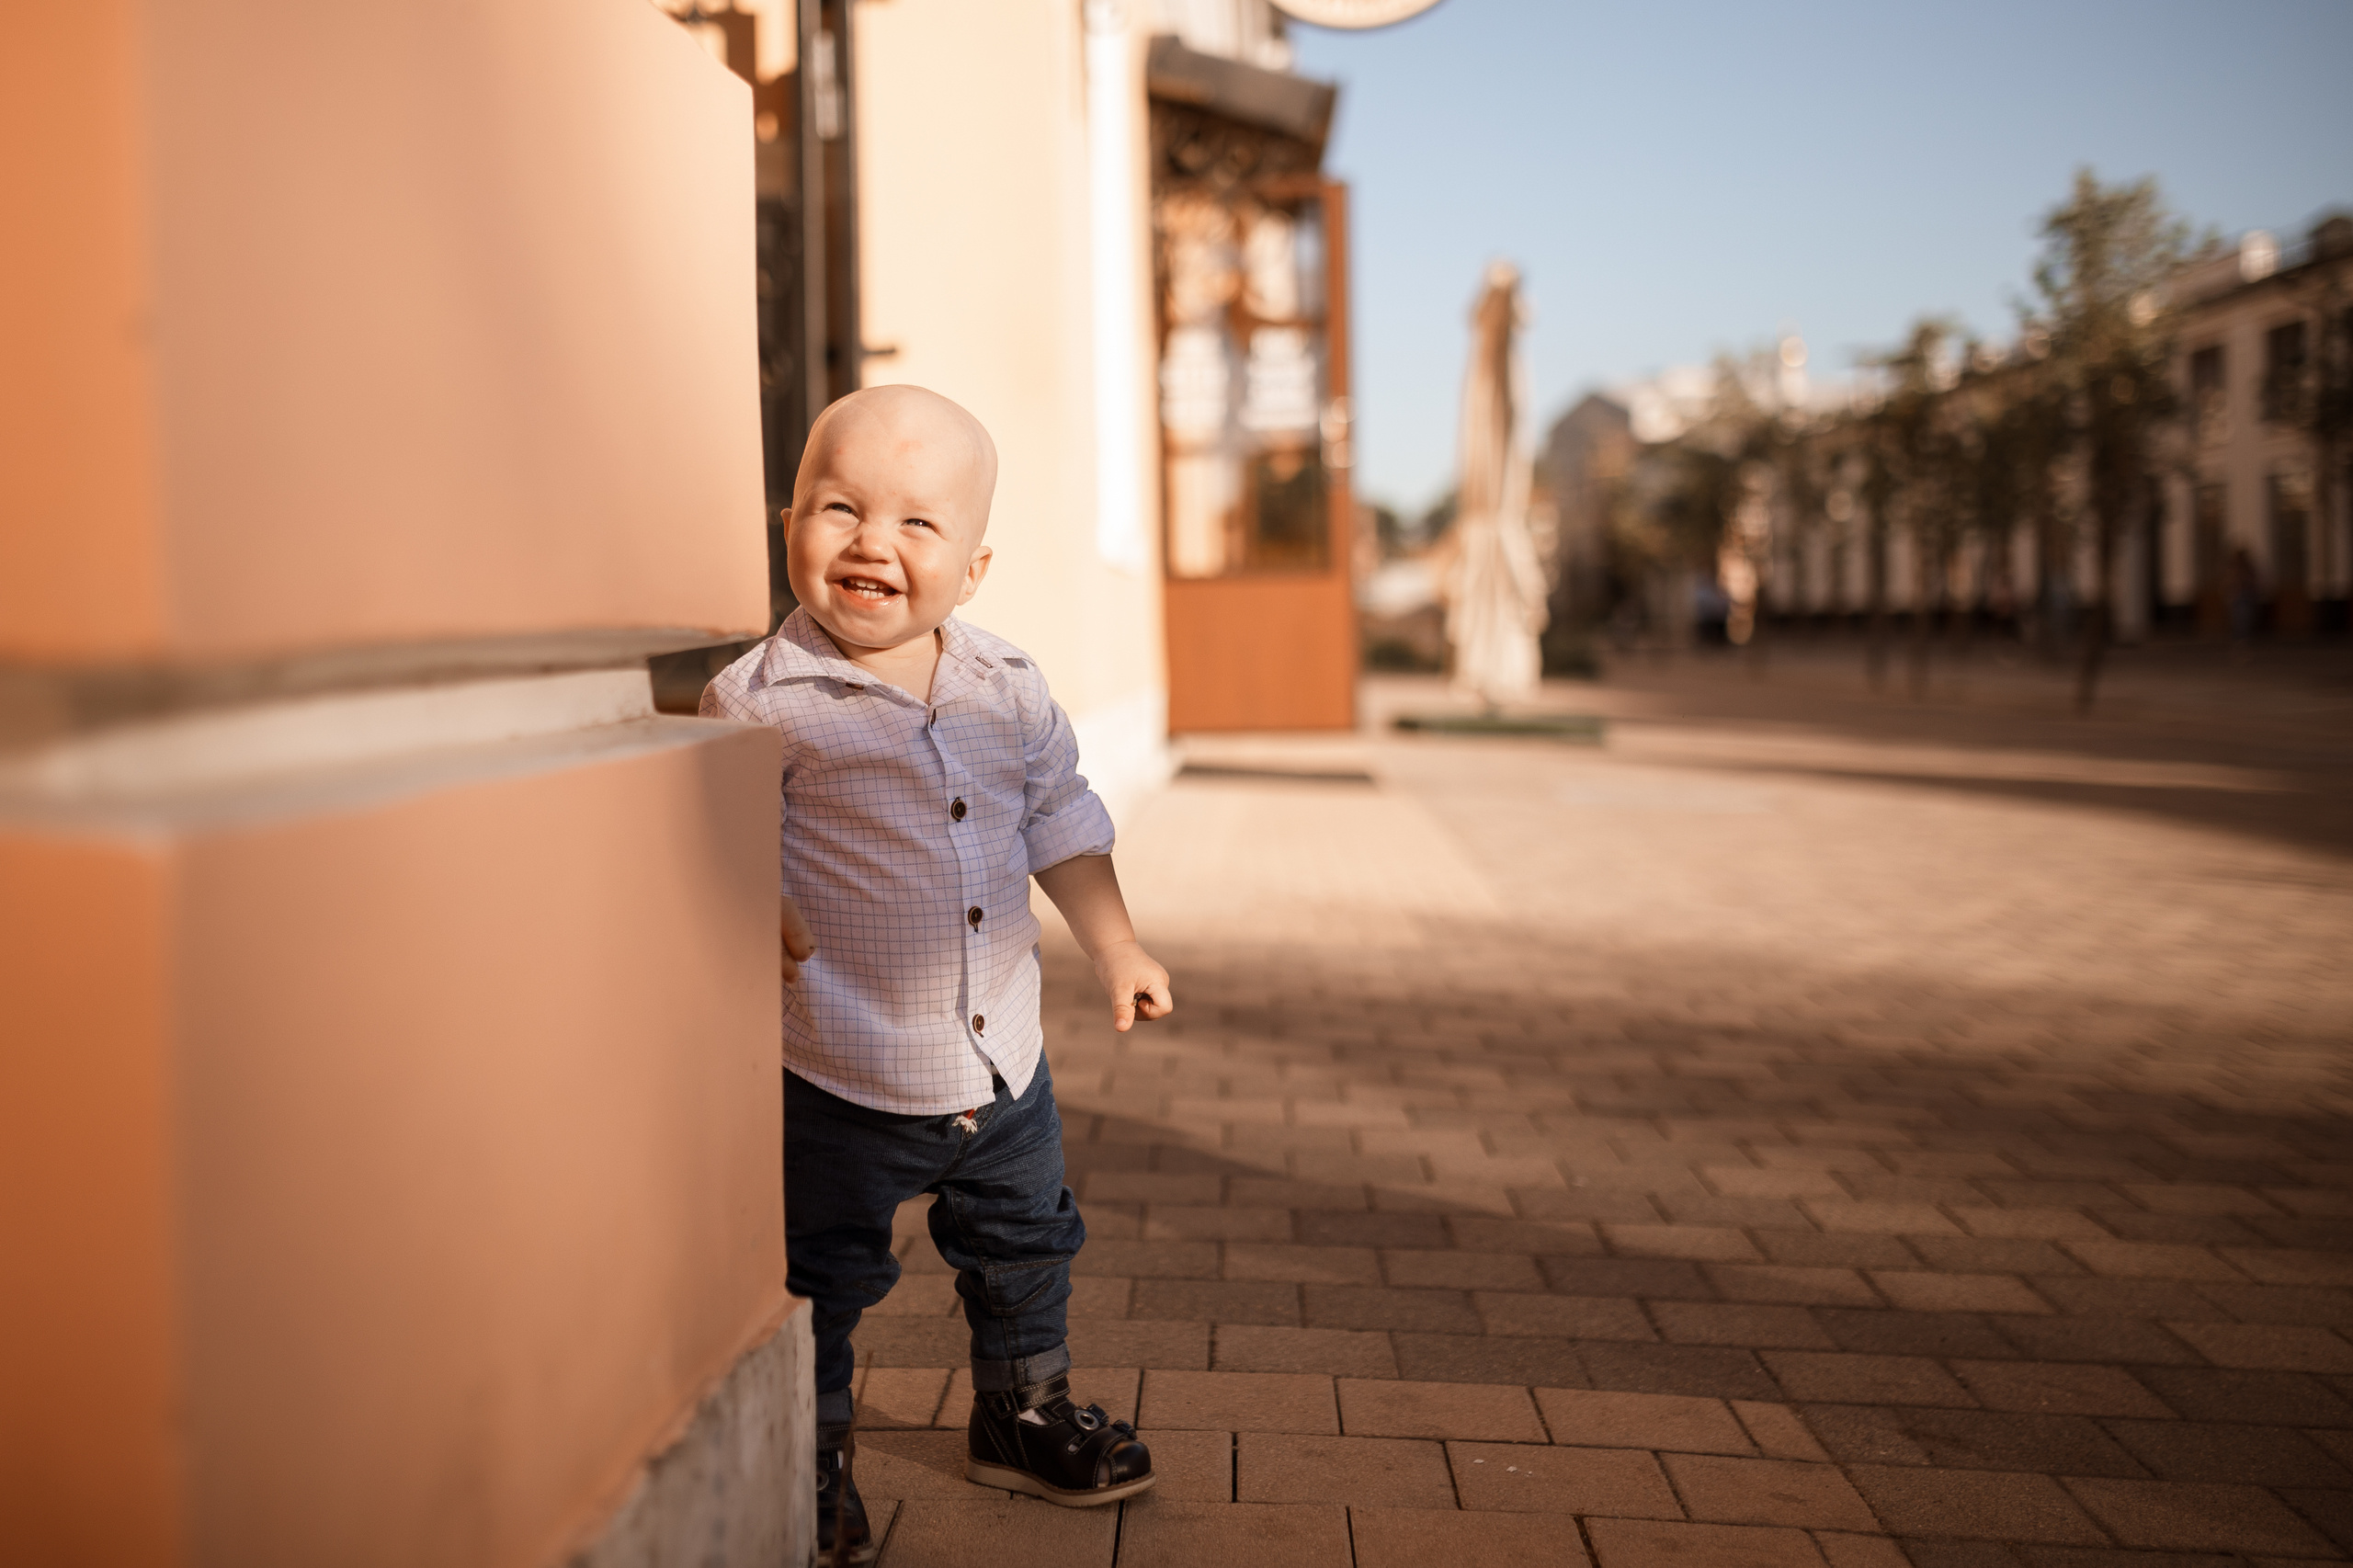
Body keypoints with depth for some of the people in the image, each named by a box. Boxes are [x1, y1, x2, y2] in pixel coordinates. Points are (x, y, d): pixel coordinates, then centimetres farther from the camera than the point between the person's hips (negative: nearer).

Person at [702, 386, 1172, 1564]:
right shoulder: (762, 700, -16)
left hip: (1001, 1058, 5)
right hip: (834, 1078, -5)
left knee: (1025, 1244, 22)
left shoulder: (1008, 689, 0)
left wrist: (1115, 947, 11)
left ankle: (1023, 1414, 44)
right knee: (816, 1279, 9)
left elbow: (1060, 821, 11)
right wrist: (755, 921, -29)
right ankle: (808, 1464, 31)